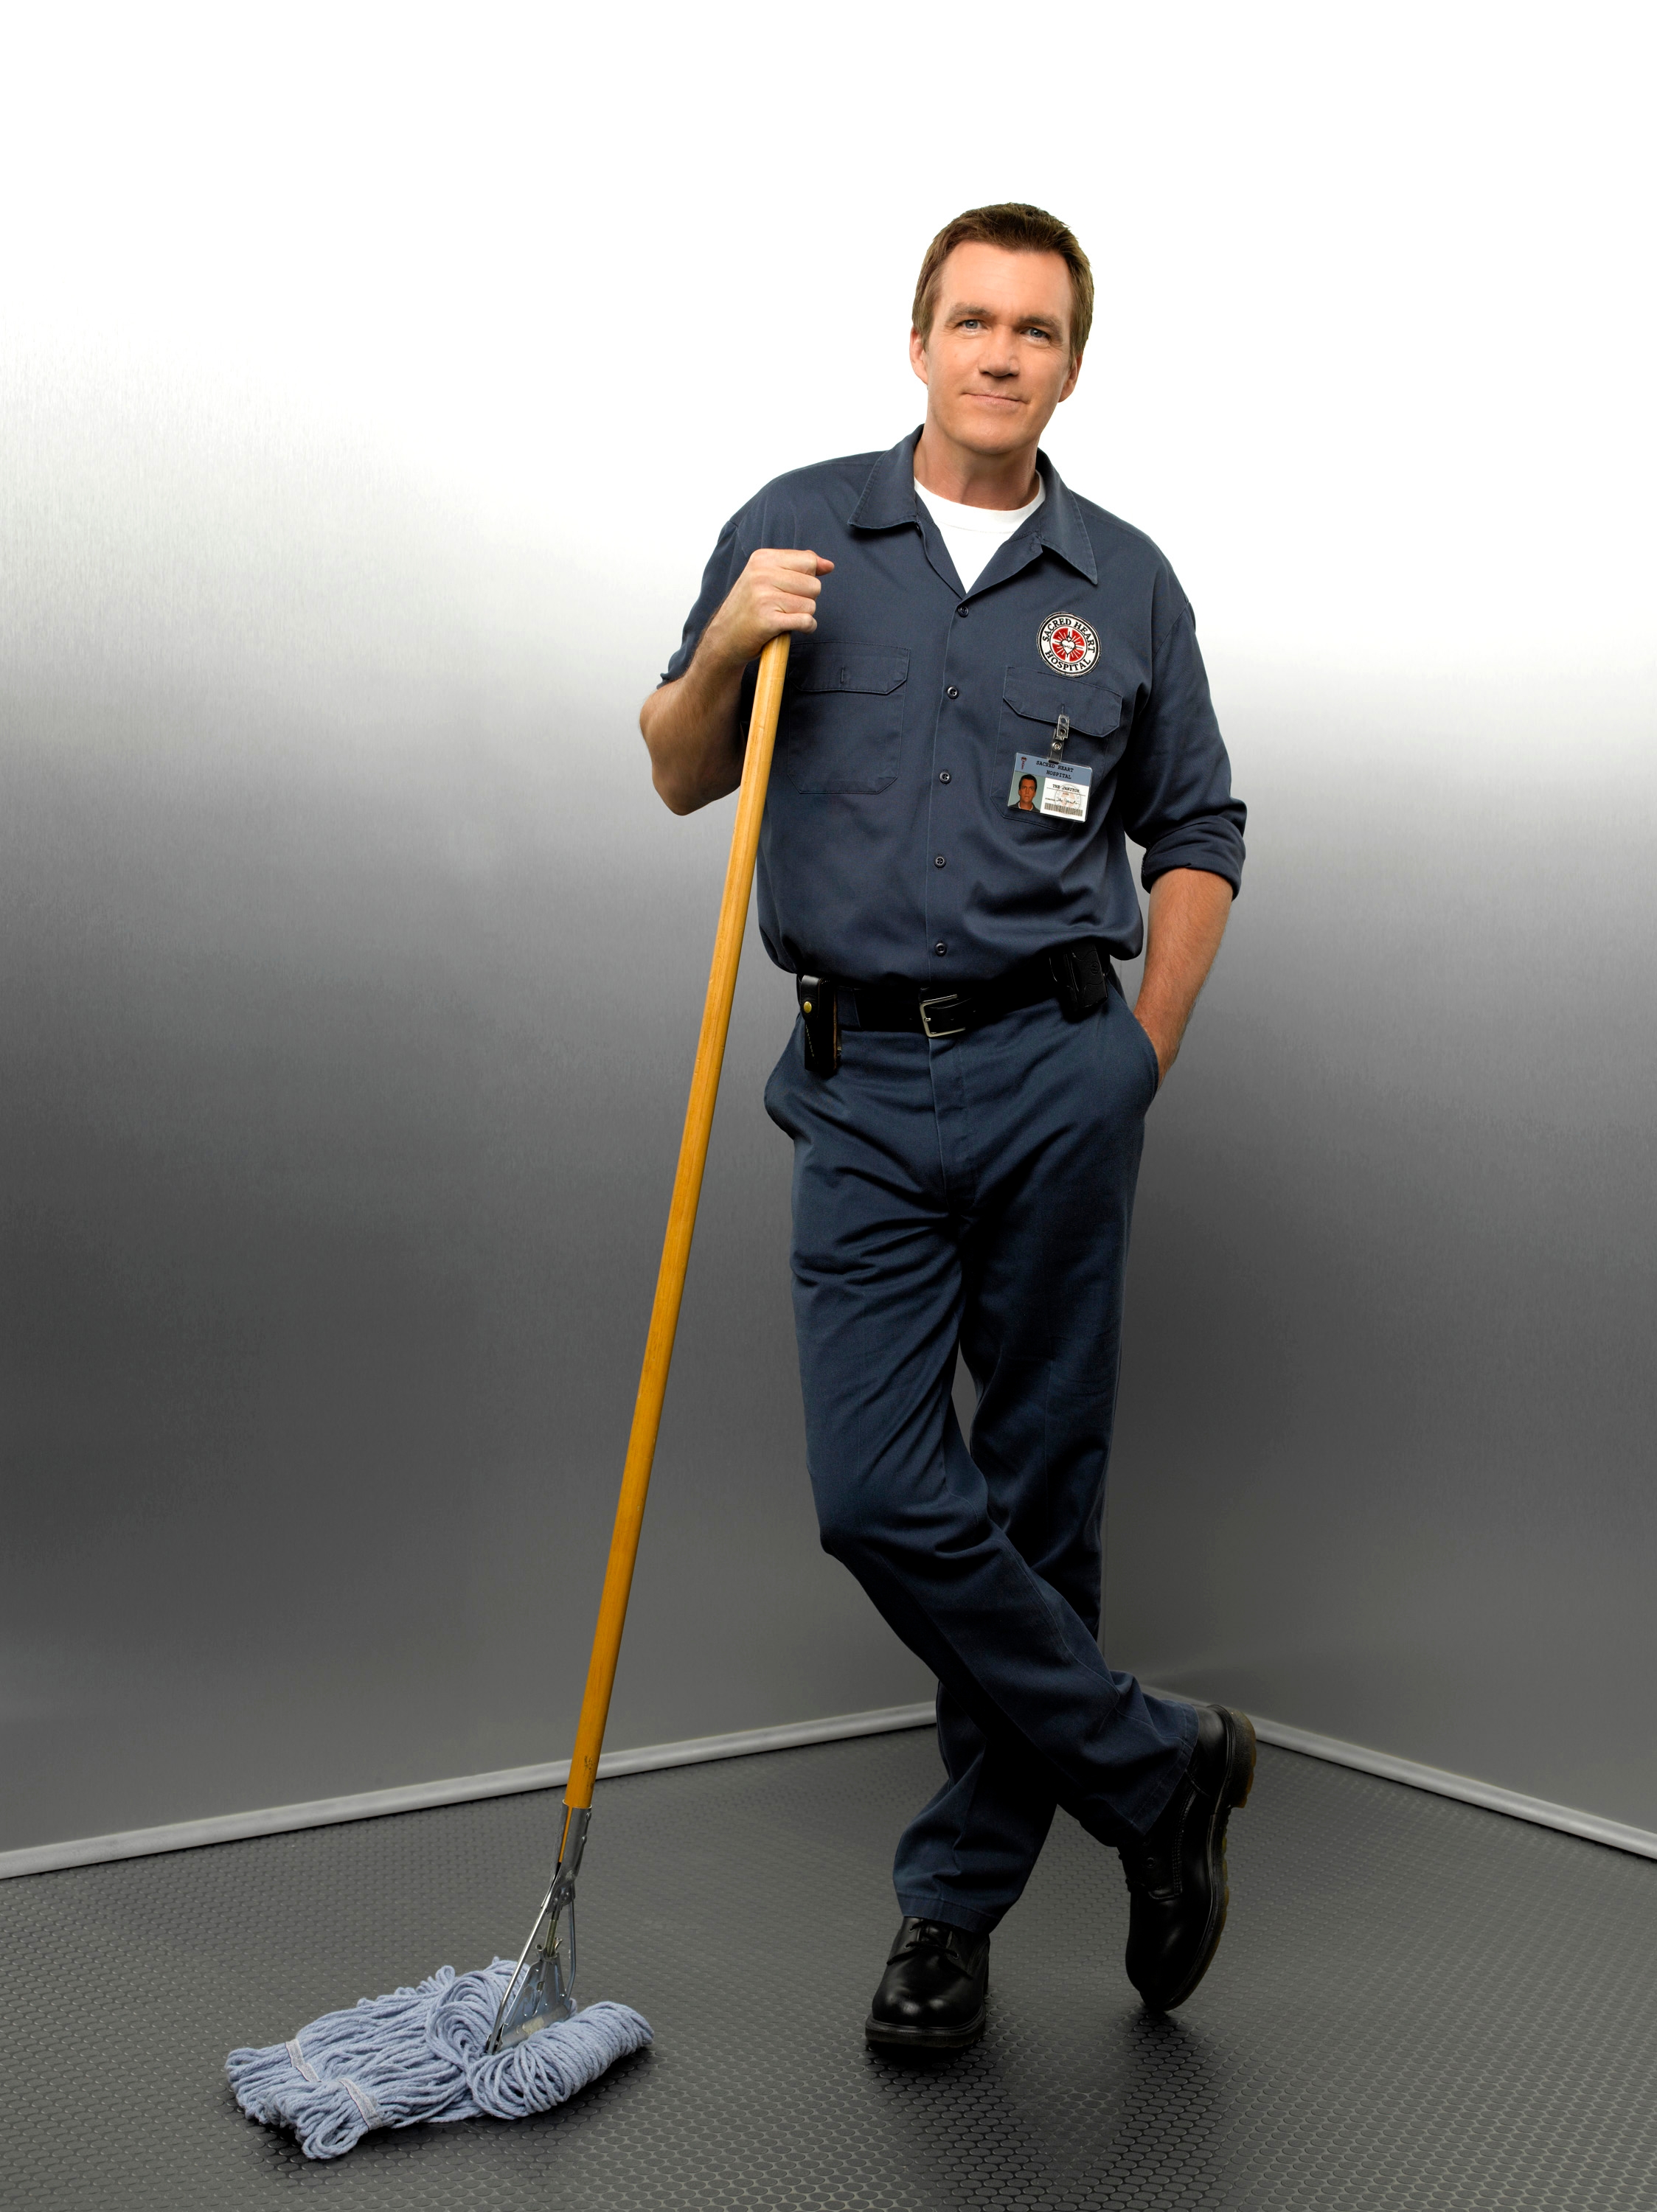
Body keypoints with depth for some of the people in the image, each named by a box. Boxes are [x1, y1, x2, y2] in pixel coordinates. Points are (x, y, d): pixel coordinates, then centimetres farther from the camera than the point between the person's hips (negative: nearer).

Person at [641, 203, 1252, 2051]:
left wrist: (1141, 1058, 3)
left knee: (1036, 1499, 4)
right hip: (863, 1086, 1)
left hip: (1056, 1076, 0)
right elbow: (680, 778, 12)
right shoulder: (797, 530, 9)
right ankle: (1155, 1773, 14)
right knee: (878, 1500, -6)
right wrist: (726, 651, -8)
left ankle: (959, 1897, 21)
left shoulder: (1124, 581, 9)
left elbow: (1197, 837, 13)